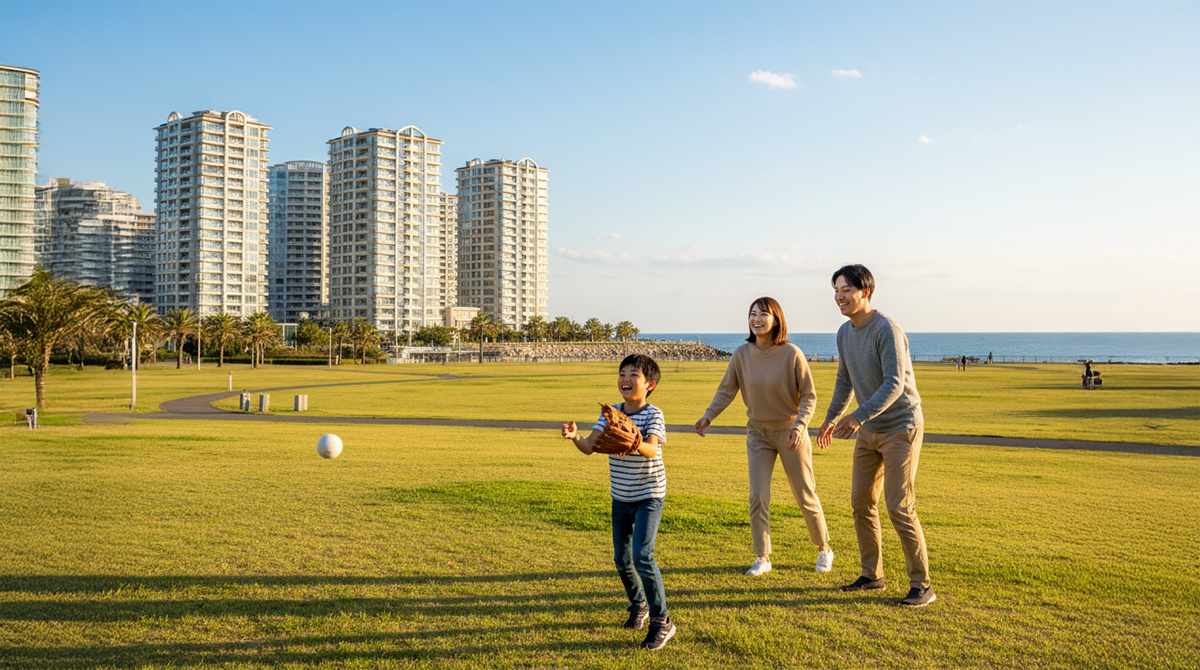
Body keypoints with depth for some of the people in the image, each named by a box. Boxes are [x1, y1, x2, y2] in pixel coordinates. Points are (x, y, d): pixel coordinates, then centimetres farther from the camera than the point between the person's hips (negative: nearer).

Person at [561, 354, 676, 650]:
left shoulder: (653, 415, -16)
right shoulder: (610, 414, -2)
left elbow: (651, 450, -33)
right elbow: (589, 446, -13)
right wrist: (575, 437, -35)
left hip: (649, 495, -5)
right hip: (620, 496, 6)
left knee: (642, 556, -17)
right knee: (622, 559, 13)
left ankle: (661, 620, -4)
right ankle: (639, 604, 40)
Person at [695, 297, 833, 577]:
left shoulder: (792, 354, -17)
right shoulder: (742, 355, -9)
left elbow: (809, 396, -11)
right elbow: (726, 391, -2)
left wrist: (799, 426, -24)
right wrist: (708, 416, -16)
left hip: (790, 432, -2)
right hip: (758, 433, 2)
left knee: (805, 496, 9)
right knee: (758, 497, -2)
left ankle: (824, 549, 31)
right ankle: (763, 558, 11)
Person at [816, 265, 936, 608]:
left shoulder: (887, 330, -22)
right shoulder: (845, 332, 4)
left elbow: (894, 384, -30)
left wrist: (858, 417, -39)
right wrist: (830, 419, 18)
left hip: (901, 428, -8)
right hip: (869, 431, 8)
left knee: (899, 508, -10)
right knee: (861, 504, 9)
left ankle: (921, 584, 3)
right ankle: (872, 575, 22)